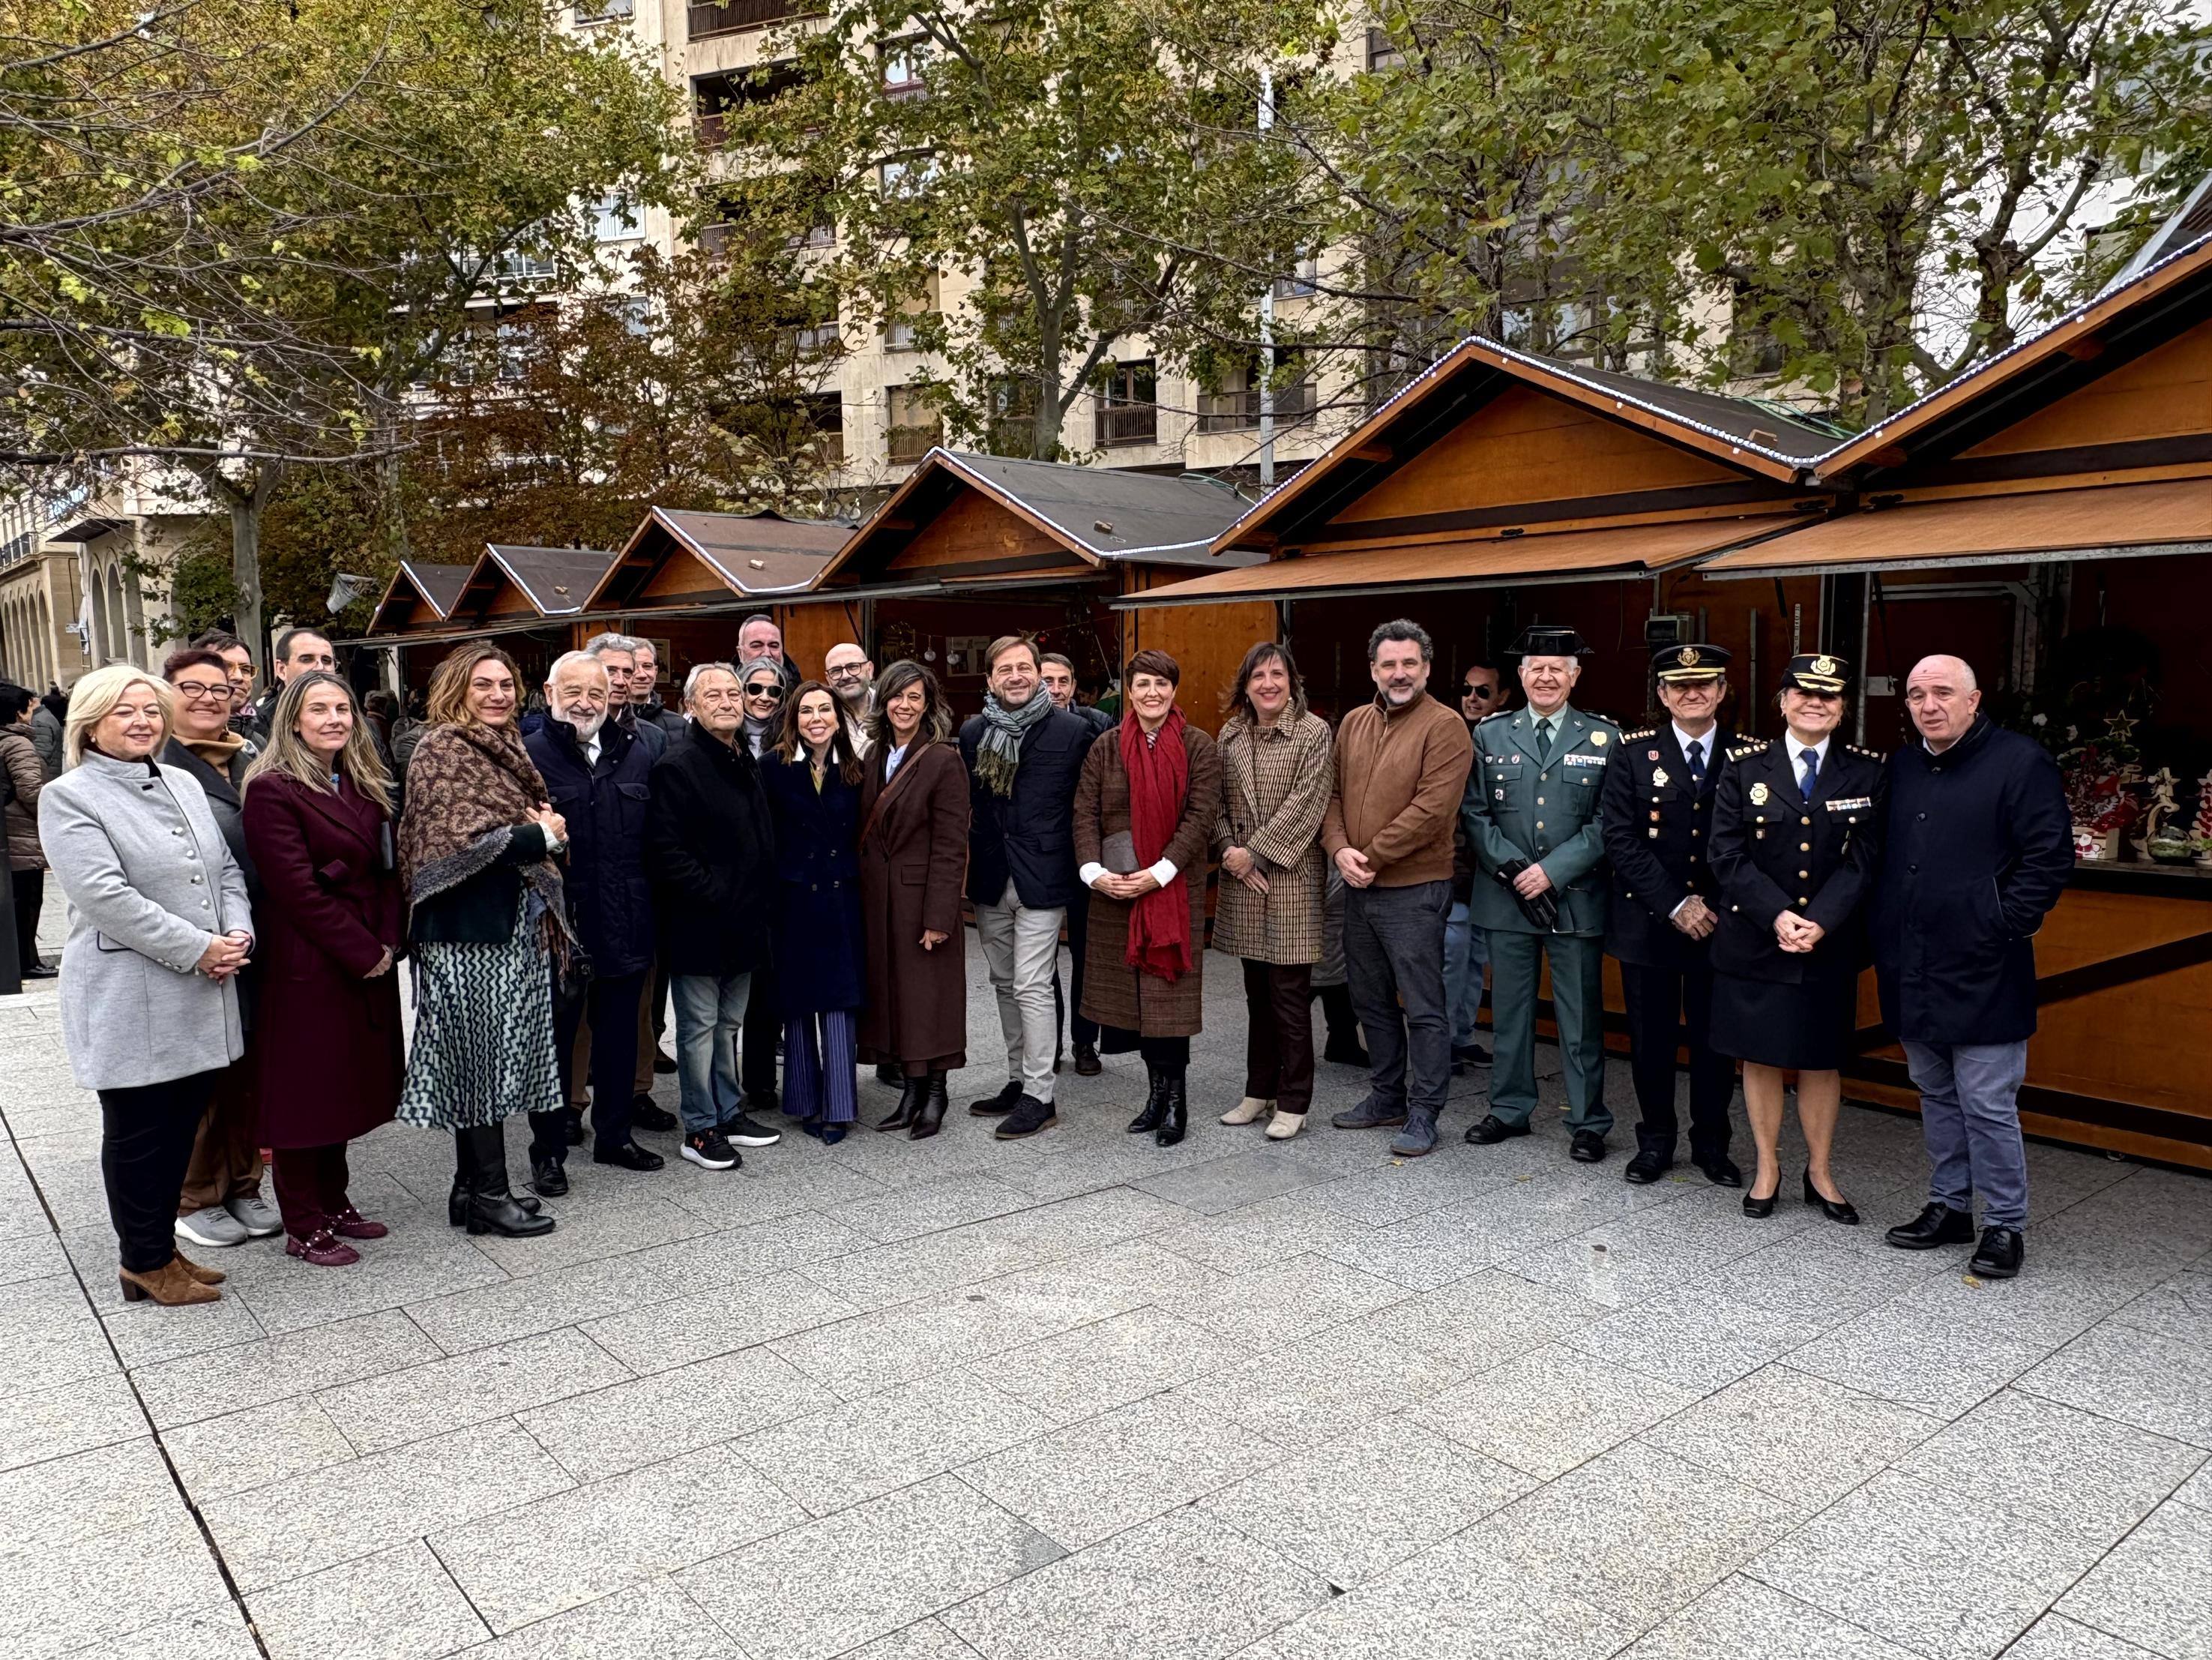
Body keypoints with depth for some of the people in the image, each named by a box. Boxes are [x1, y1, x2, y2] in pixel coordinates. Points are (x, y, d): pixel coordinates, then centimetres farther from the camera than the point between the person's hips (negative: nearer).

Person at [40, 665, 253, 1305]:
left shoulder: (183, 785, 13)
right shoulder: (68, 797, -8)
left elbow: (225, 869, 13)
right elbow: (106, 896, -18)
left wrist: (239, 932, -5)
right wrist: (197, 948, -19)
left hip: (202, 995, 6)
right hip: (130, 1002, -6)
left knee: (182, 1127, 14)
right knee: (137, 1132, 6)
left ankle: (162, 1246, 29)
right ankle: (146, 1262, 20)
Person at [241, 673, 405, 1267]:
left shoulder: (364, 786, 12)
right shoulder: (273, 790, -12)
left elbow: (389, 868, 9)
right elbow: (295, 888, -17)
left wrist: (389, 943, -4)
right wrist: (363, 952, -15)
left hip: (369, 963, 7)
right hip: (307, 967, -7)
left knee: (345, 1085, 15)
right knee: (305, 1089, 3)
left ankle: (333, 1203, 28)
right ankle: (303, 1226, 14)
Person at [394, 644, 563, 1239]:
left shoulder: (505, 747, 15)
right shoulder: (442, 750, -10)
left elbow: (537, 820, 24)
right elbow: (465, 841, -20)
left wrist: (548, 831, 1)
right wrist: (544, 837, -11)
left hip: (513, 923, 8)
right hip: (469, 927, -8)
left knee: (495, 1058, 12)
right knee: (480, 1056, -2)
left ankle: (475, 1186, 22)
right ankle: (488, 1195, 7)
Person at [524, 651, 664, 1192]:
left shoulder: (637, 752, 8)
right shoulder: (529, 756, -7)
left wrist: (648, 911, 5)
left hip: (625, 924, 5)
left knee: (620, 1036, 16)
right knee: (556, 1038, 9)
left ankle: (614, 1135, 31)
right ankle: (549, 1150, 21)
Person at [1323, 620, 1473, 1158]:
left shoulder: (1444, 726, -10)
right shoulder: (1354, 723, 11)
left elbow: (1431, 810, -18)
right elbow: (1333, 793, 10)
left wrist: (1372, 858, -16)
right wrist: (1339, 849, -8)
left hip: (1414, 890, -7)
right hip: (1359, 889, 7)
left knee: (1423, 1008, 1)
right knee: (1372, 1002, 17)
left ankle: (1423, 1114, 12)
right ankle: (1386, 1097, 31)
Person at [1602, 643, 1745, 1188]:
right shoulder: (1634, 753, -1)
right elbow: (1620, 839, -8)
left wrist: (1715, 909, -9)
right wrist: (1674, 905, -14)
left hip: (1718, 924, 1)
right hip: (1647, 922, 0)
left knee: (1714, 1039, 9)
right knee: (1651, 1039, 8)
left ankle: (1711, 1144, 25)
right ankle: (1655, 1141, 23)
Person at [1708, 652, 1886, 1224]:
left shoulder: (1865, 772, 1)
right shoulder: (1745, 766, -1)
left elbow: (1863, 860, -5)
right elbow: (1727, 854, -6)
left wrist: (1818, 922, -17)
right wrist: (1777, 915, -17)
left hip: (1829, 944, 1)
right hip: (1753, 941, 0)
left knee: (1821, 1060, 10)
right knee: (1760, 1056, 8)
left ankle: (1820, 1173, 25)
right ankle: (1767, 1169, 22)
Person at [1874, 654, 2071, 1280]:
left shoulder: (2021, 761, -6)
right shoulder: (1900, 768, 12)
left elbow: (2049, 859, -9)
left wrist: (2002, 926, -14)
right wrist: (1883, 936, 9)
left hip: (1981, 972, -6)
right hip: (1913, 971, 6)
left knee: (1987, 1105, -1)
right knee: (1936, 1096, 16)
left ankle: (2005, 1225, 14)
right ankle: (1949, 1206, 29)